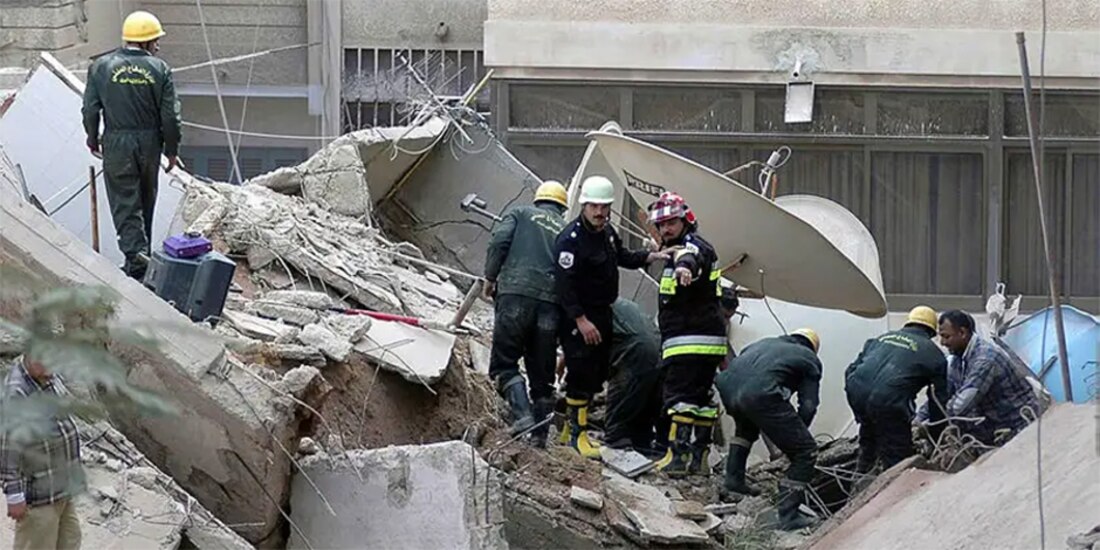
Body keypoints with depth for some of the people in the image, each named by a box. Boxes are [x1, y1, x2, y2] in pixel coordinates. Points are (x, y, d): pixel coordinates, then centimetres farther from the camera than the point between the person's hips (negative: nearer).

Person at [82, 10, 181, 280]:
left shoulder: (102, 66, -4)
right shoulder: (159, 69, -5)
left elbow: (90, 109, -2)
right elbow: (170, 115, -5)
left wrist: (93, 139, 14)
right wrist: (171, 149, 7)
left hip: (116, 145, -1)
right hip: (149, 143, 1)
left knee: (125, 203, 0)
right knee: (146, 201, 18)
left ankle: (136, 254, -13)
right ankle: (141, 251, 30)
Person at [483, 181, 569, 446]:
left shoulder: (522, 214, 14)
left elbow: (499, 241, -2)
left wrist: (490, 277, 7)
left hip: (515, 294, -3)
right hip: (551, 302, 3)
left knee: (504, 362, 0)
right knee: (542, 372, 10)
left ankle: (522, 413, -22)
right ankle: (540, 434, 7)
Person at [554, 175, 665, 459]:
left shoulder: (607, 232, 7)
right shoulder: (571, 239, -21)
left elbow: (622, 257, 27)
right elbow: (565, 284, -24)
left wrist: (653, 256, 13)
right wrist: (581, 321, -26)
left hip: (602, 314, 9)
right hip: (577, 317, -9)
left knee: (598, 373, 14)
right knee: (582, 373, -9)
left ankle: (575, 422, 26)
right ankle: (577, 435, -1)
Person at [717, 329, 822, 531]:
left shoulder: (765, 343, 36)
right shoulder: (810, 360, 22)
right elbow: (808, 406, 12)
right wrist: (793, 435, 27)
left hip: (727, 385, 6)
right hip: (759, 393, -6)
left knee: (747, 426, 43)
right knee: (805, 452, 5)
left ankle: (734, 478, 38)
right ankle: (788, 516, -2)